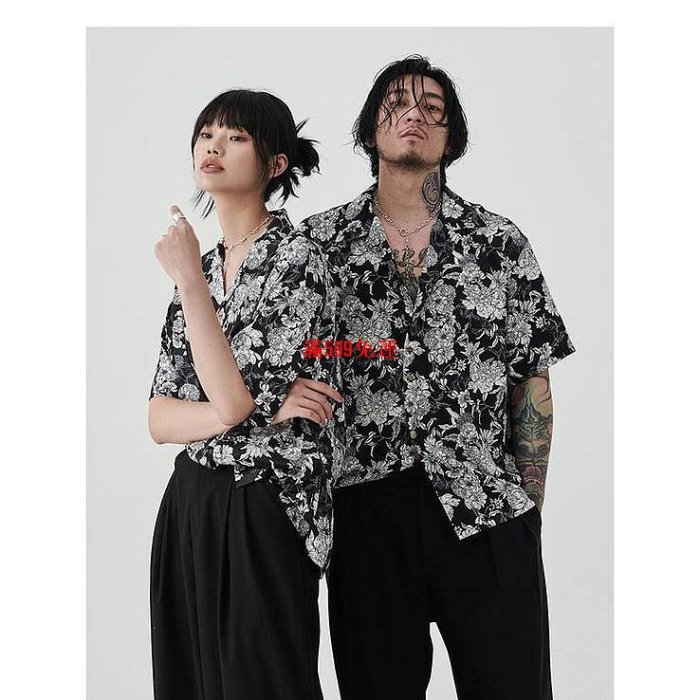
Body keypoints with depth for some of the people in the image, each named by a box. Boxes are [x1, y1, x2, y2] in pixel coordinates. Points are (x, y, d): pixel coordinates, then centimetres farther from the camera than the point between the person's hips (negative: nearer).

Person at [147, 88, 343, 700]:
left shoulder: (296, 257, -11)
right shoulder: (202, 269, 9)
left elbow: (233, 398, -20)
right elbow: (158, 419, 3)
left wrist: (190, 280, -17)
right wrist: (262, 409, -14)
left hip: (262, 513, -7)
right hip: (189, 506, 7)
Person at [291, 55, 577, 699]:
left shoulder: (500, 241, 4)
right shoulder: (318, 242, 4)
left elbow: (533, 381, 5)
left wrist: (529, 506, 2)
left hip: (486, 511, 0)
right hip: (365, 506, 0)